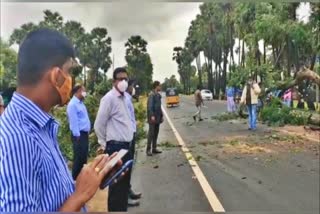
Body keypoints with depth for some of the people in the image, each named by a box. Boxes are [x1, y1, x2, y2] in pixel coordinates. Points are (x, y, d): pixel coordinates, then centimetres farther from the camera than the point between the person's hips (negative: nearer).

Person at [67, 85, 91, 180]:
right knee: (79, 158, -2)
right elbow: (74, 122, -18)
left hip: (85, 134, 9)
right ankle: (75, 179, 10)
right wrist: (77, 136, -19)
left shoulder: (81, 103, 14)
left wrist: (86, 133, 14)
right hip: (79, 135, -9)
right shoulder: (73, 104, -14)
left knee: (84, 158, 15)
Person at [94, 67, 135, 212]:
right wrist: (105, 145, -4)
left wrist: (129, 139, 16)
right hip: (116, 147, -8)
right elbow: (99, 125, -12)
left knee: (125, 181, 18)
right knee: (116, 183, 2)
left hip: (126, 145, 8)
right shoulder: (109, 98, -13)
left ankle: (123, 208, 32)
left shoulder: (125, 97, 11)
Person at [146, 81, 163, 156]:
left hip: (157, 117, 9)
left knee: (156, 133, 11)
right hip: (152, 117, -9)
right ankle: (148, 149, 1)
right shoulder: (151, 94, -12)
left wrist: (161, 116, 17)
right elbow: (150, 106, -19)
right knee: (151, 133, -5)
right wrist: (152, 116, -26)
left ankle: (154, 148, 19)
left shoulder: (158, 95, 13)